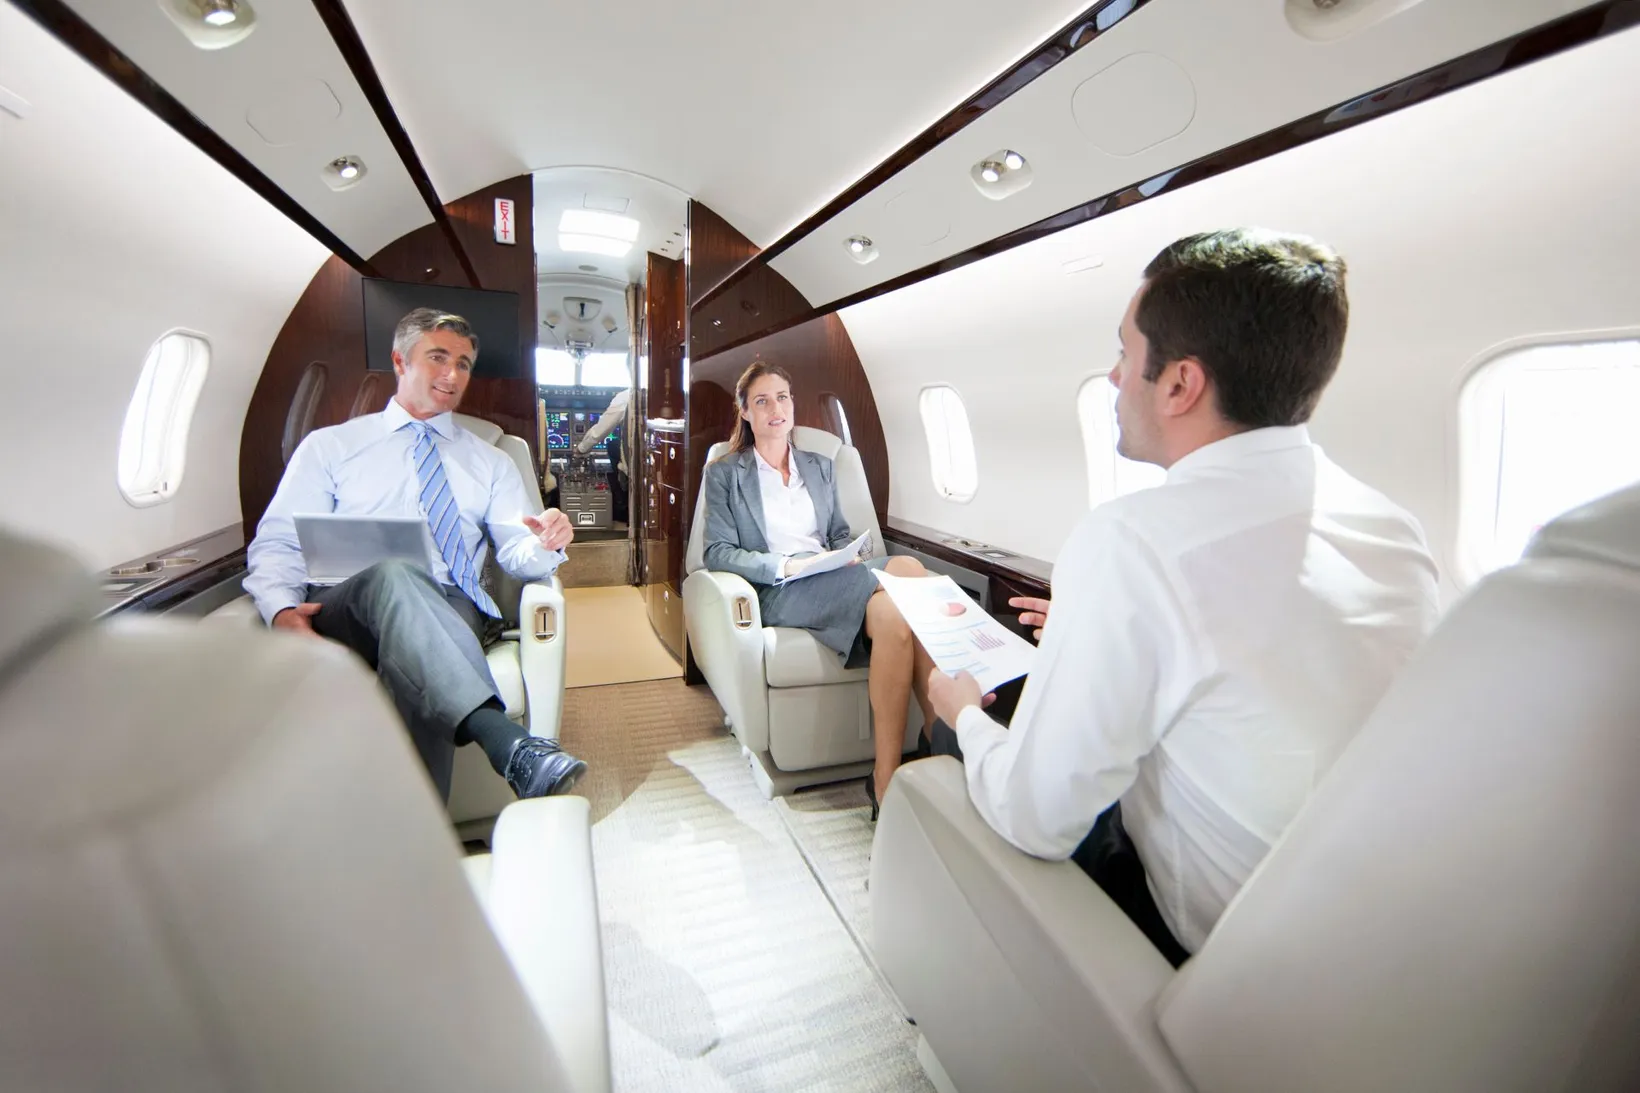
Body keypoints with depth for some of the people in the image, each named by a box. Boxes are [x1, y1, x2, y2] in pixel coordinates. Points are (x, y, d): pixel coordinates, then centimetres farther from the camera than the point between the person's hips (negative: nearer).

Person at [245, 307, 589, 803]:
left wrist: (543, 546, -18)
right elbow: (277, 544, 10)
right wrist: (282, 610, -12)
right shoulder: (328, 446, 19)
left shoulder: (491, 462, 21)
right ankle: (505, 742, -50)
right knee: (392, 574, -36)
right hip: (343, 614, -1)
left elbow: (516, 552, 8)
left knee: (427, 668, -35)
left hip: (451, 613, 1)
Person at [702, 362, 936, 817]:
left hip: (833, 579, 5)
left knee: (907, 569, -33)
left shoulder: (820, 466, 27)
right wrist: (784, 566, -14)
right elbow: (718, 551, 2)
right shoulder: (725, 473, 12)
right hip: (777, 592, -4)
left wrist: (847, 554, -1)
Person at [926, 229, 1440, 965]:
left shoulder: (1130, 539, -30)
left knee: (949, 745, 8)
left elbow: (1036, 823, -24)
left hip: (1207, 947, -6)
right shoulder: (1396, 530, -5)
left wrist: (966, 716, -4)